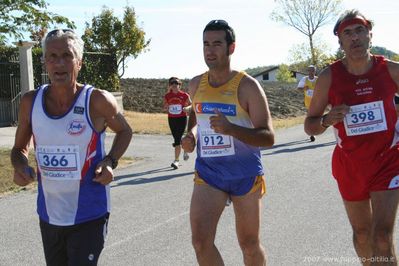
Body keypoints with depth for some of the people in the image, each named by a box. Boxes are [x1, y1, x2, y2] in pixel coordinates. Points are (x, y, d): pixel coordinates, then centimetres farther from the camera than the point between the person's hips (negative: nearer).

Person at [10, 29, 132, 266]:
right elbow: (20, 148, 11)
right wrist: (20, 166, -11)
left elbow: (124, 131, 5)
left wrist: (111, 162, -12)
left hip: (89, 217, -4)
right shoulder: (30, 102, -3)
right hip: (48, 216, 4)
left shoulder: (98, 101, -13)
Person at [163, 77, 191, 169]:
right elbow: (164, 108, 8)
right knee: (176, 138, 13)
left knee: (178, 139, -11)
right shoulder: (167, 96, 2)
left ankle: (176, 161, -4)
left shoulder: (184, 95, -5)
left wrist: (187, 108, -17)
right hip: (171, 119, 4)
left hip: (182, 118, -4)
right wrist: (166, 107, -14)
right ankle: (185, 149, 44)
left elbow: (191, 105, 4)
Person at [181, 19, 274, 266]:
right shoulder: (196, 85, 3)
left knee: (250, 245, 11)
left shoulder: (247, 86, -12)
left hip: (245, 174, -3)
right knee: (201, 241, -11)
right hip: (208, 173, 3)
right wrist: (191, 135, 1)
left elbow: (268, 137, -16)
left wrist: (231, 129, -32)